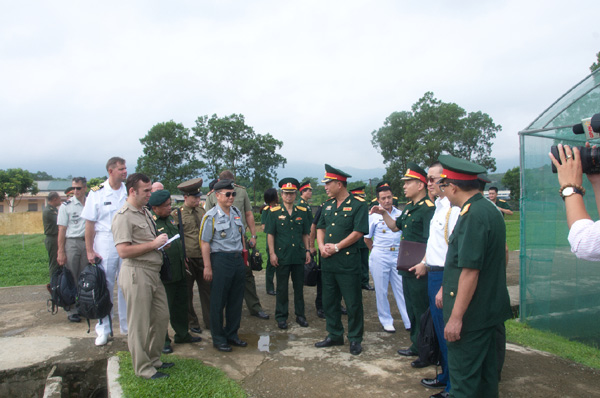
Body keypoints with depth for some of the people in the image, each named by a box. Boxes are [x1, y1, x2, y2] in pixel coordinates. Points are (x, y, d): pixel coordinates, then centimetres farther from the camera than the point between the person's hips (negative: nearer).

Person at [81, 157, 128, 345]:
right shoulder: (96, 193, -1)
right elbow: (90, 223, -1)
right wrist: (89, 250, -6)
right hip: (105, 241, -2)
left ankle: (127, 324, 21)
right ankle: (103, 329, 15)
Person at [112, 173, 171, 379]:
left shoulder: (145, 212, 17)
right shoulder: (123, 217, -13)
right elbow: (123, 251, -22)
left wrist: (161, 242, 10)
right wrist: (154, 244, -17)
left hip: (153, 272, 9)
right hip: (137, 273, -9)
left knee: (161, 317, 15)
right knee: (139, 323, 2)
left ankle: (153, 359, 31)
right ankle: (143, 368, 15)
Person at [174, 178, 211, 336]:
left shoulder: (202, 211, 10)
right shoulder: (176, 214, -6)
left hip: (203, 258, 4)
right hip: (187, 259, -4)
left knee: (207, 290, 9)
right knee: (187, 294, 9)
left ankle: (210, 321, 21)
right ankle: (191, 322, 25)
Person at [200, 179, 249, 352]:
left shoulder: (237, 213, 11)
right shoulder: (211, 216, -9)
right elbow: (205, 243, -10)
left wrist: (244, 257, 17)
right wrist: (207, 267, -13)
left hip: (238, 259, 6)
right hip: (221, 260, -6)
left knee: (236, 300, 13)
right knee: (218, 301, 3)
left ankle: (232, 334, 27)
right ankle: (218, 339, 17)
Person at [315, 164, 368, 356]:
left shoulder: (358, 204, -8)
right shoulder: (328, 205, 13)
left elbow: (358, 232, -15)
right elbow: (320, 228, 16)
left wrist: (337, 247, -16)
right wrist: (321, 246, -3)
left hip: (348, 262, -7)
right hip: (328, 262, 7)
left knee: (353, 303, 3)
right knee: (329, 301, 14)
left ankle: (355, 339, 18)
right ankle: (334, 335, 29)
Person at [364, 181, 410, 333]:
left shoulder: (400, 214, 5)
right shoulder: (374, 216, -1)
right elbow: (367, 238, 8)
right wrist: (376, 251, 8)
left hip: (398, 255, 2)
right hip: (380, 257, -1)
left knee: (402, 288, 3)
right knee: (381, 290, 5)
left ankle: (409, 322, 10)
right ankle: (386, 321, 19)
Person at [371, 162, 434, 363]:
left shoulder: (428, 208, -16)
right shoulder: (409, 207, 13)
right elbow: (395, 226, 26)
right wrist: (384, 214, 13)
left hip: (420, 270, -10)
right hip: (407, 268, 10)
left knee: (422, 311, 1)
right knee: (411, 309, 19)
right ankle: (416, 345, 34)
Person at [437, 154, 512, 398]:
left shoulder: (473, 216, -22)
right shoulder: (489, 209, 10)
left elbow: (470, 270, -25)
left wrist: (456, 316, -21)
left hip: (471, 314, -10)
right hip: (489, 309, 10)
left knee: (464, 378, 1)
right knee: (485, 371, 21)